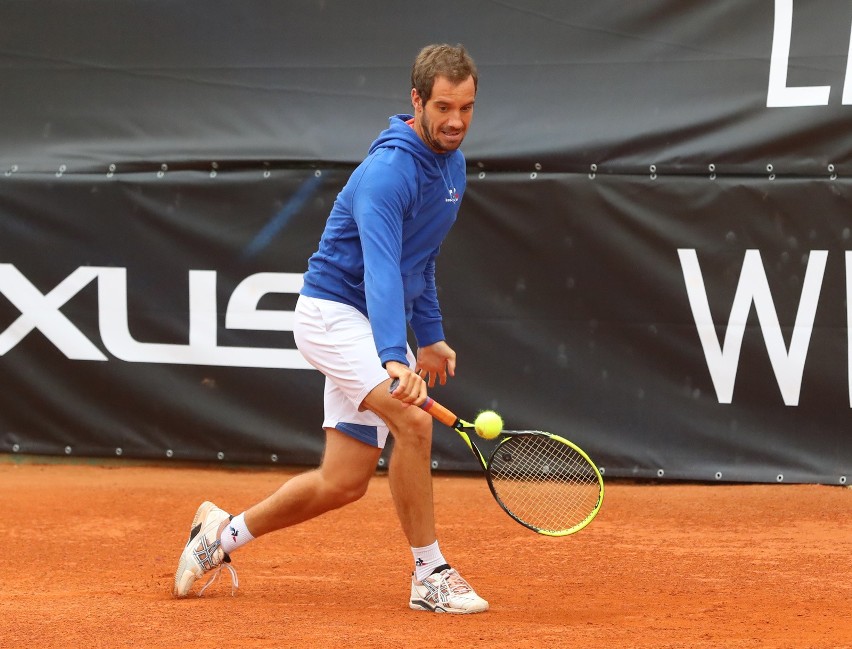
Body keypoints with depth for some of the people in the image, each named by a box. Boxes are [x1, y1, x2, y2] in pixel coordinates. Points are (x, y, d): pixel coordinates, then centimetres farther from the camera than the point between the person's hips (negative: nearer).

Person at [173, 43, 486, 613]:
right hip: (333, 313, -9)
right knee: (413, 421, -28)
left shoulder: (453, 164, 5)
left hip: (373, 327, 9)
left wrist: (429, 336, 17)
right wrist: (394, 359, -50)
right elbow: (380, 270, -37)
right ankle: (431, 576, -16)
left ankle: (225, 532, 26)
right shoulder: (387, 172, -24)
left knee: (344, 482, 6)